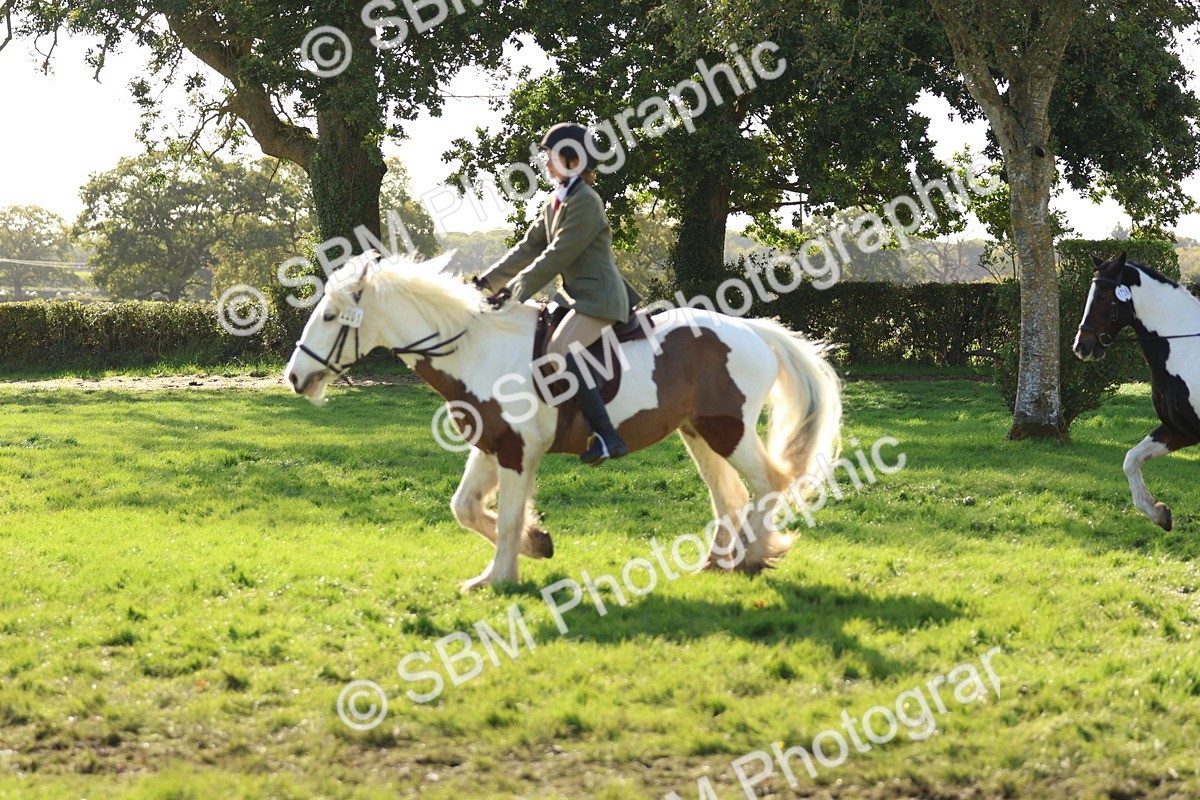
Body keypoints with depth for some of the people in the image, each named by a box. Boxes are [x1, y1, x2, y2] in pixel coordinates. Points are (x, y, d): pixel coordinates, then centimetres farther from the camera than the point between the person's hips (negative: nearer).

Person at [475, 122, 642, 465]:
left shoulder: (585, 202, -14)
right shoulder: (555, 203, 17)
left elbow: (556, 256, -18)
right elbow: (528, 248, 18)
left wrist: (514, 292, -17)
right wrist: (489, 280, 9)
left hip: (598, 296, -11)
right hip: (577, 295, 11)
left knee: (558, 350, -29)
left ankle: (607, 436, -34)